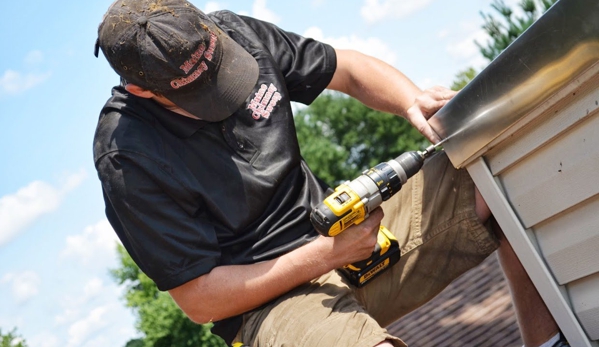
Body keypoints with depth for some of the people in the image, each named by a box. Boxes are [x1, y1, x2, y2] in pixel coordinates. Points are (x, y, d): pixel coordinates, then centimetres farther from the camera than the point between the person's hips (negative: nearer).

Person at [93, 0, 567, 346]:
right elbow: (199, 300, -15)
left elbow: (350, 71, 8)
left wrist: (412, 100, -14)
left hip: (336, 230, 6)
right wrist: (327, 254, -20)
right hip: (264, 298, -6)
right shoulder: (127, 159, -18)